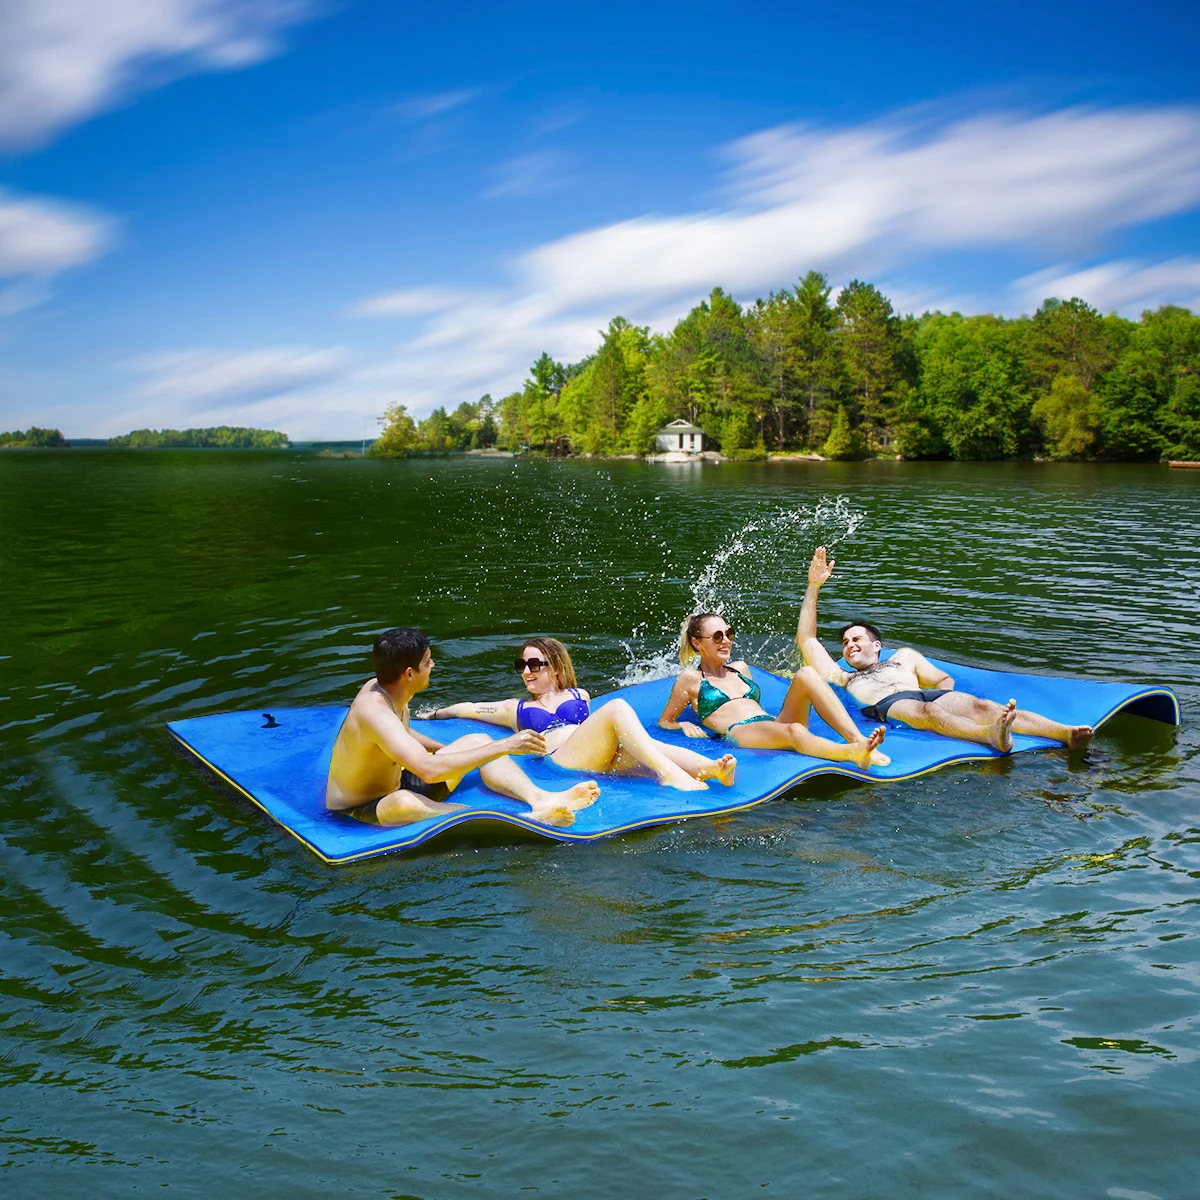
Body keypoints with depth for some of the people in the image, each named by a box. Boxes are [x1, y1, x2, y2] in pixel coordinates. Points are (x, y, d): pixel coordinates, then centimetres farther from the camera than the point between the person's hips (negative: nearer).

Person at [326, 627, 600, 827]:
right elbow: (429, 770, -44)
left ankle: (539, 797, -23)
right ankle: (530, 819, -47)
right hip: (358, 812, -10)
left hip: (397, 784, 10)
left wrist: (448, 750, 17)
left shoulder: (381, 688, -4)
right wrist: (504, 746, -40)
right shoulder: (374, 711, -33)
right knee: (404, 803, -45)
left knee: (477, 741, 2)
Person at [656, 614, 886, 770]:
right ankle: (855, 754, -66)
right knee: (794, 731, -39)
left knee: (806, 674, -19)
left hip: (775, 723, 6)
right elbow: (664, 722, 15)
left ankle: (859, 740, -35)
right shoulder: (691, 678, 13)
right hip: (739, 735, -6)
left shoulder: (740, 668, 29)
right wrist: (684, 725, -6)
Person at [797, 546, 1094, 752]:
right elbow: (806, 640, 36)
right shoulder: (842, 678, 38)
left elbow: (945, 679, 36)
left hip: (929, 696, 3)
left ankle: (1067, 733, -53)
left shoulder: (904, 657, 43)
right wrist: (814, 587, 35)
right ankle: (992, 736, -70)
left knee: (979, 705, -29)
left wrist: (944, 700, 9)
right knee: (928, 711, -39)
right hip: (886, 706, -3)